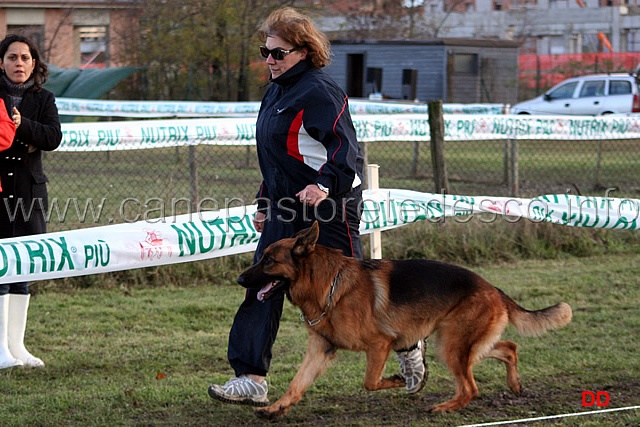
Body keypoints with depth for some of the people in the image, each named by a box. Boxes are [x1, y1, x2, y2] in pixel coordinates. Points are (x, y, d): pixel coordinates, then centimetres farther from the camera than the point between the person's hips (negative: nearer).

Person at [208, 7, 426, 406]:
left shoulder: (319, 92, -16)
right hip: (285, 210, 9)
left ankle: (407, 345, 27)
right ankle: (252, 380, -2)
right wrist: (264, 205, 23)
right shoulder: (277, 92, 14)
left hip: (329, 209, -9)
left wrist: (324, 185, -41)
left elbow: (345, 148, -25)